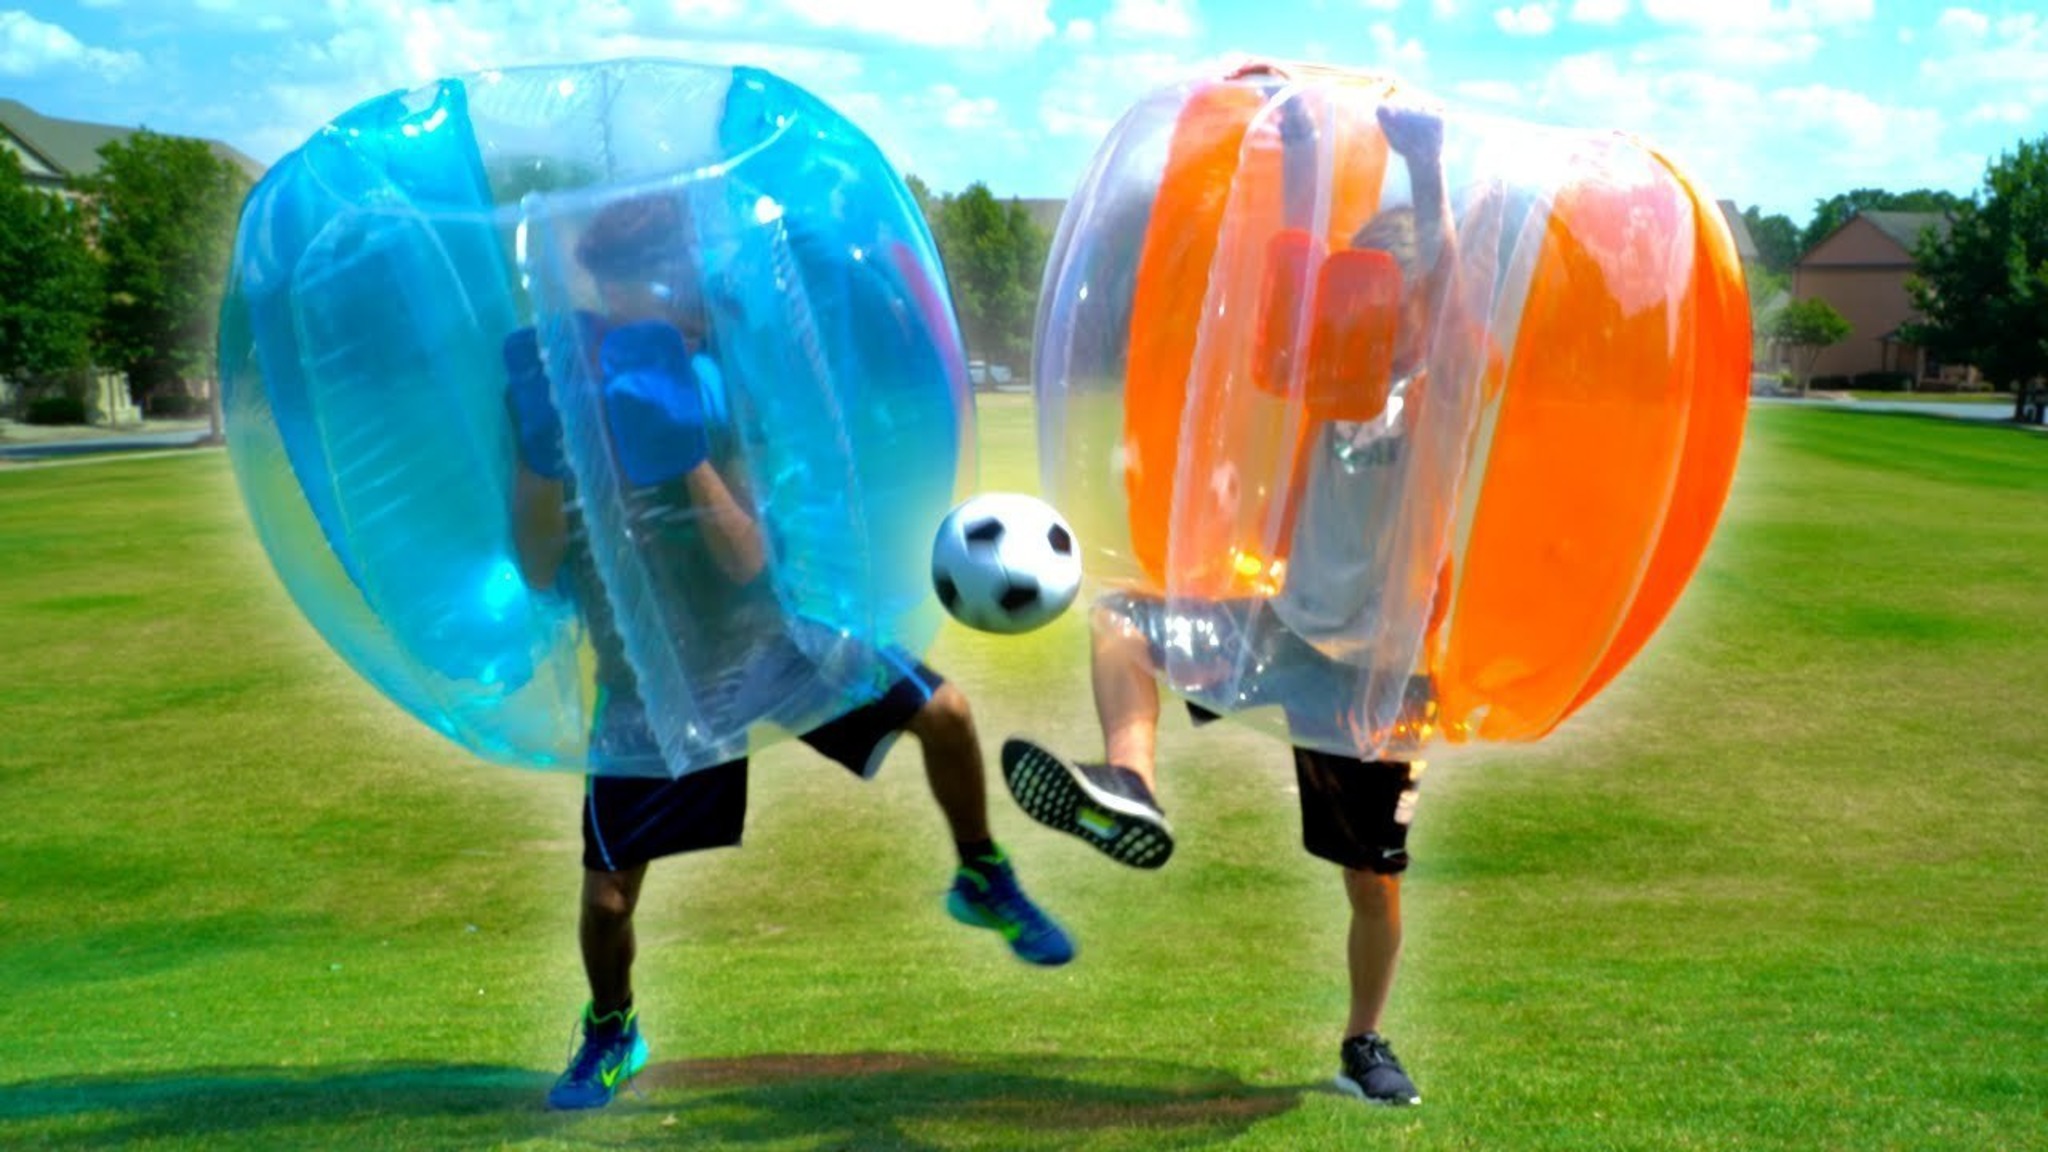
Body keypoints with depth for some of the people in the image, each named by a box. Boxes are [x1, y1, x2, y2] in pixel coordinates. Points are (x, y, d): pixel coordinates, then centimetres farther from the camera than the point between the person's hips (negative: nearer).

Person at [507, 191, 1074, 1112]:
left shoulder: (706, 383, -14)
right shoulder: (554, 392, -15)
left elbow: (749, 563, -19)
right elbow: (541, 572, -20)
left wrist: (689, 459, -33)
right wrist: (538, 450, -32)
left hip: (768, 636, 1)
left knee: (942, 710, -11)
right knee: (607, 891, 2)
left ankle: (983, 882, 16)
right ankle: (611, 1031, 36)